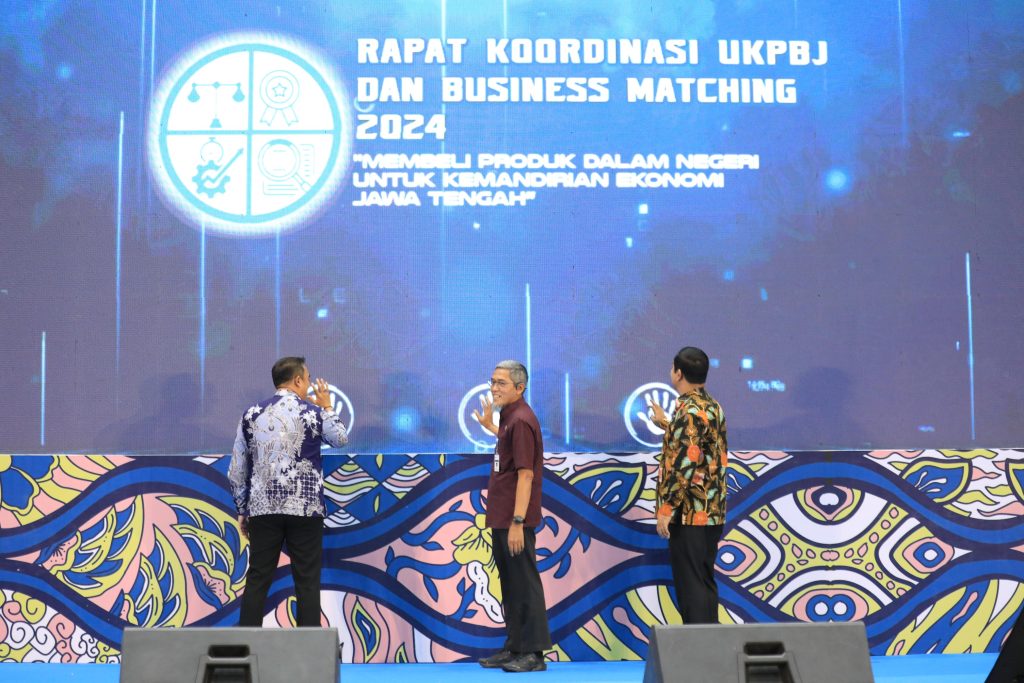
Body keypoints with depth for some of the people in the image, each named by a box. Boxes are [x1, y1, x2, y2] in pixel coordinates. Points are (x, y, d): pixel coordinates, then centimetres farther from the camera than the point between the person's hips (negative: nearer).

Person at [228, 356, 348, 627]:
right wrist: (327, 407, 31)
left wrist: (242, 510, 17)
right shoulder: (314, 413, -2)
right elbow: (341, 439, 19)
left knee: (257, 581, 6)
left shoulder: (252, 415, 5)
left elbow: (236, 471, 8)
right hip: (305, 509, -2)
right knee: (307, 583, 2)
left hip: (263, 508, 3)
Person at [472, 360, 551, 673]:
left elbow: (525, 474, -21)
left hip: (515, 521, -10)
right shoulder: (509, 417, 13)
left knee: (524, 583, -5)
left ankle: (533, 653, 1)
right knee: (510, 584, 15)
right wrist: (490, 427, 30)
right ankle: (514, 647, 23)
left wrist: (517, 522, -24)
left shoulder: (521, 420, -16)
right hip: (501, 518, 10)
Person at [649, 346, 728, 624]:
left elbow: (684, 465, -22)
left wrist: (666, 509, -18)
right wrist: (666, 424, 36)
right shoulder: (712, 407, 12)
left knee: (690, 583, -3)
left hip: (690, 511, -9)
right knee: (705, 580, 14)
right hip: (712, 510, 9)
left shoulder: (688, 411, -16)